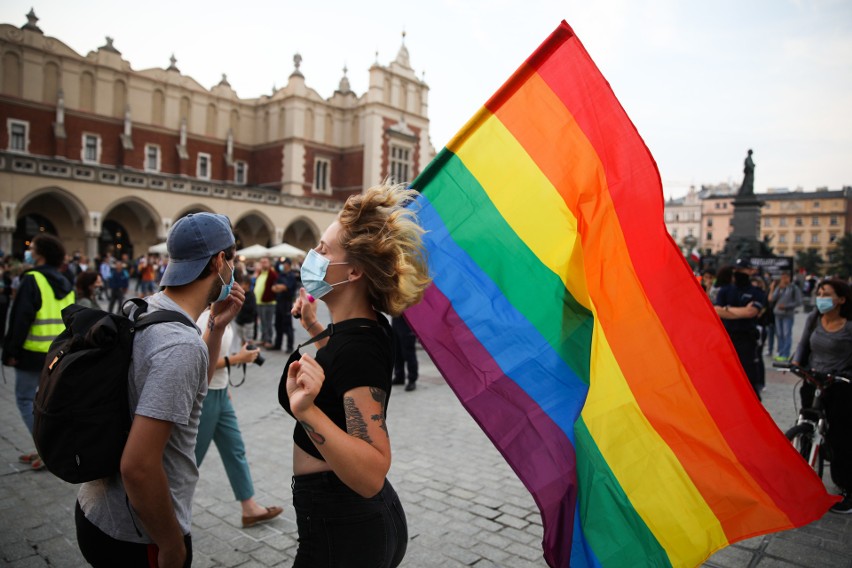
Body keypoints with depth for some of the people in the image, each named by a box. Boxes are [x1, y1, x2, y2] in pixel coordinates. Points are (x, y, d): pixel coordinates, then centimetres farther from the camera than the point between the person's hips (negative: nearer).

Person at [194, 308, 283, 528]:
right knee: (193, 455, 8)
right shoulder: (205, 319, -23)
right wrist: (237, 359, -20)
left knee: (236, 449, 13)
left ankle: (250, 509, 23)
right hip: (204, 395, -9)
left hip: (219, 394, 9)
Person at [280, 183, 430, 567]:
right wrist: (315, 328, 22)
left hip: (339, 531, -8)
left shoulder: (357, 346, -27)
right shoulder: (368, 327, -1)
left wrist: (308, 412, -45)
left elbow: (372, 474, -33)